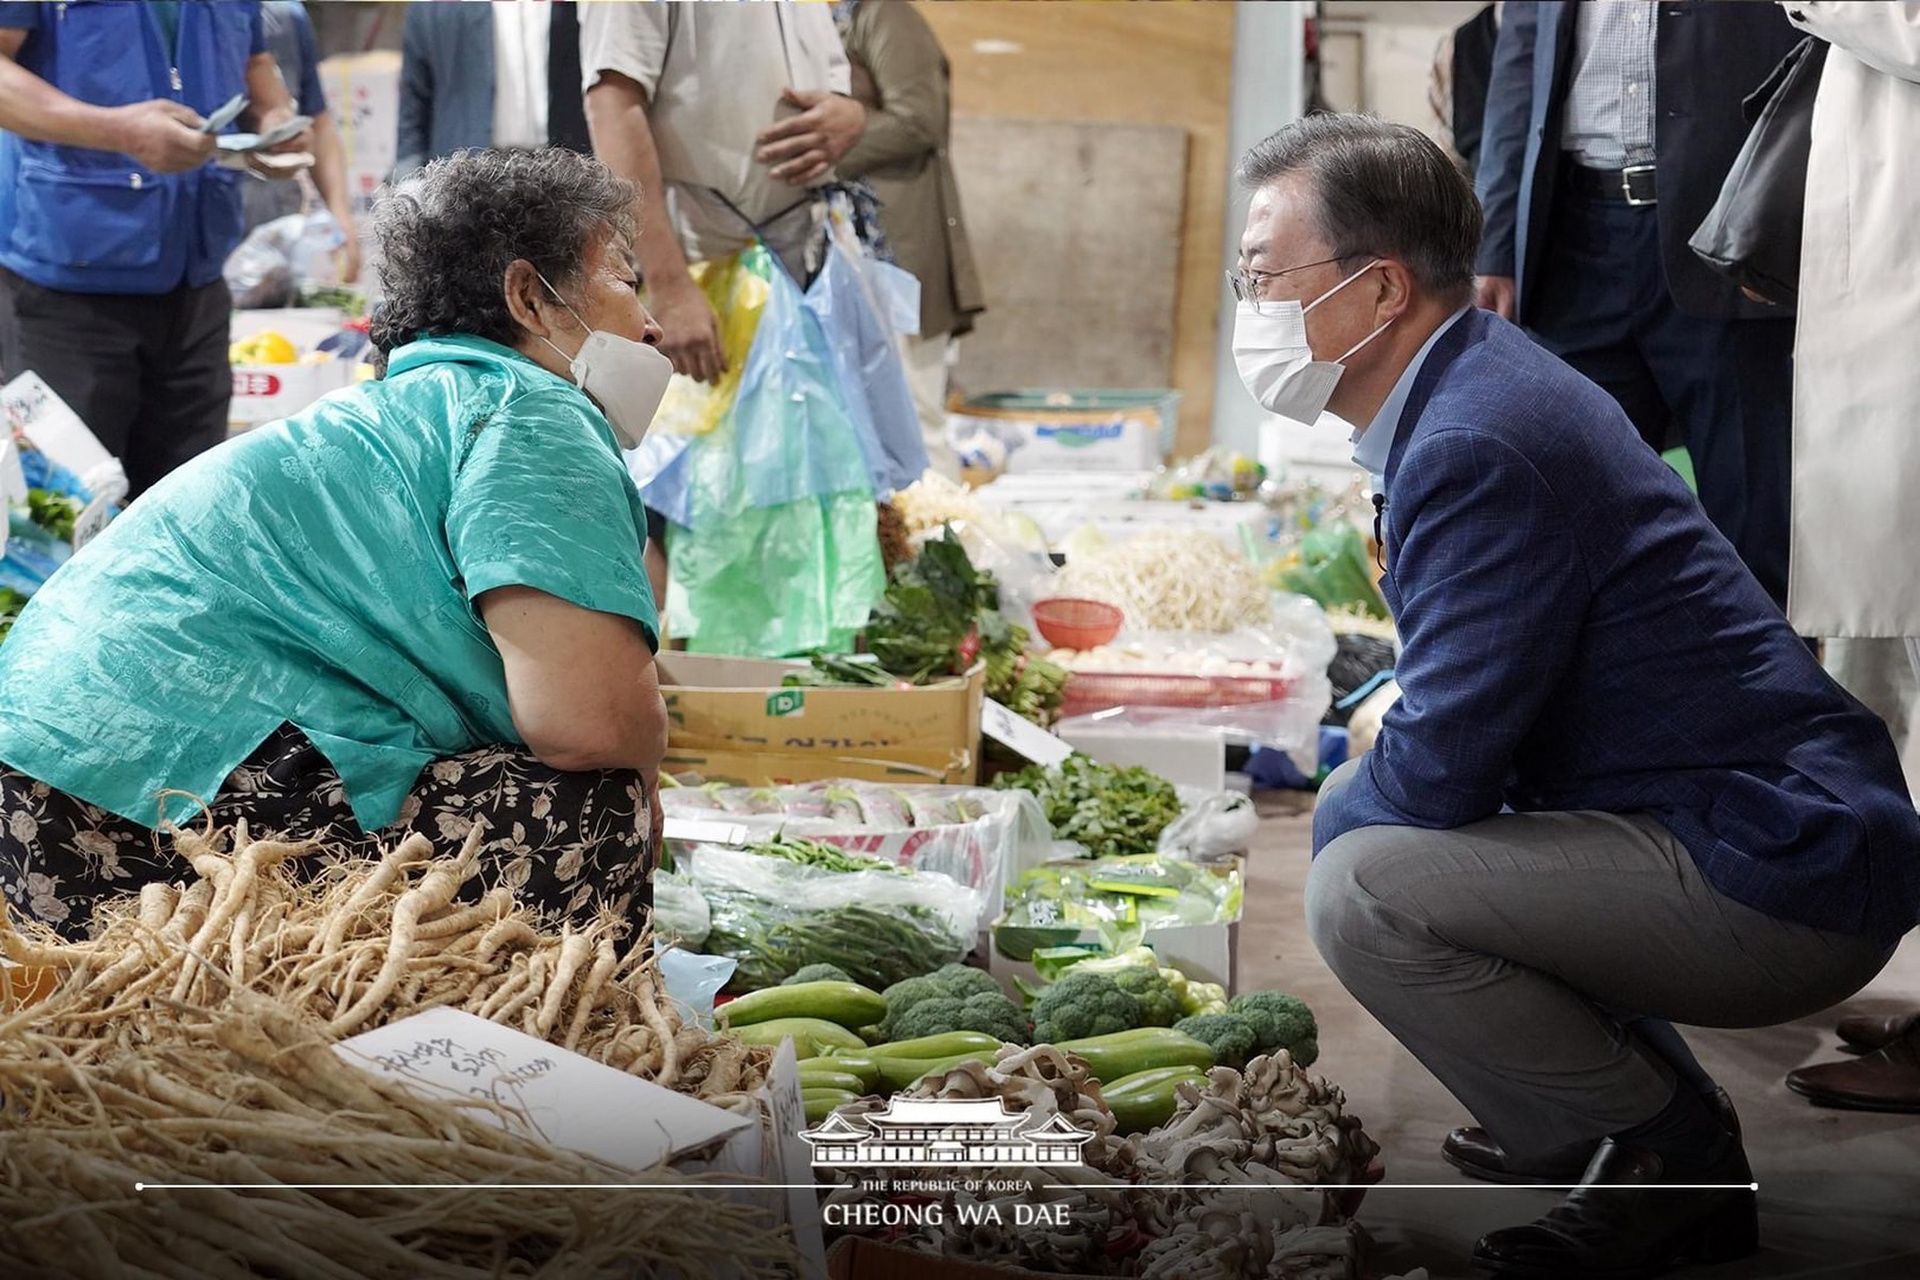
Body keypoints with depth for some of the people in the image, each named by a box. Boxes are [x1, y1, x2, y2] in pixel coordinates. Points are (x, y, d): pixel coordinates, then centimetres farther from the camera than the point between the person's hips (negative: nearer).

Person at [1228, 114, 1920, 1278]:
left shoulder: (1481, 444, -22)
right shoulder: (1476, 382, 10)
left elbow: (1440, 769, -22)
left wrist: (1317, 820, -2)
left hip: (1786, 877, -10)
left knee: (1360, 887, -23)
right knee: (1359, 803, 19)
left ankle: (1666, 1160, -4)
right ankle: (1624, 1114, 19)